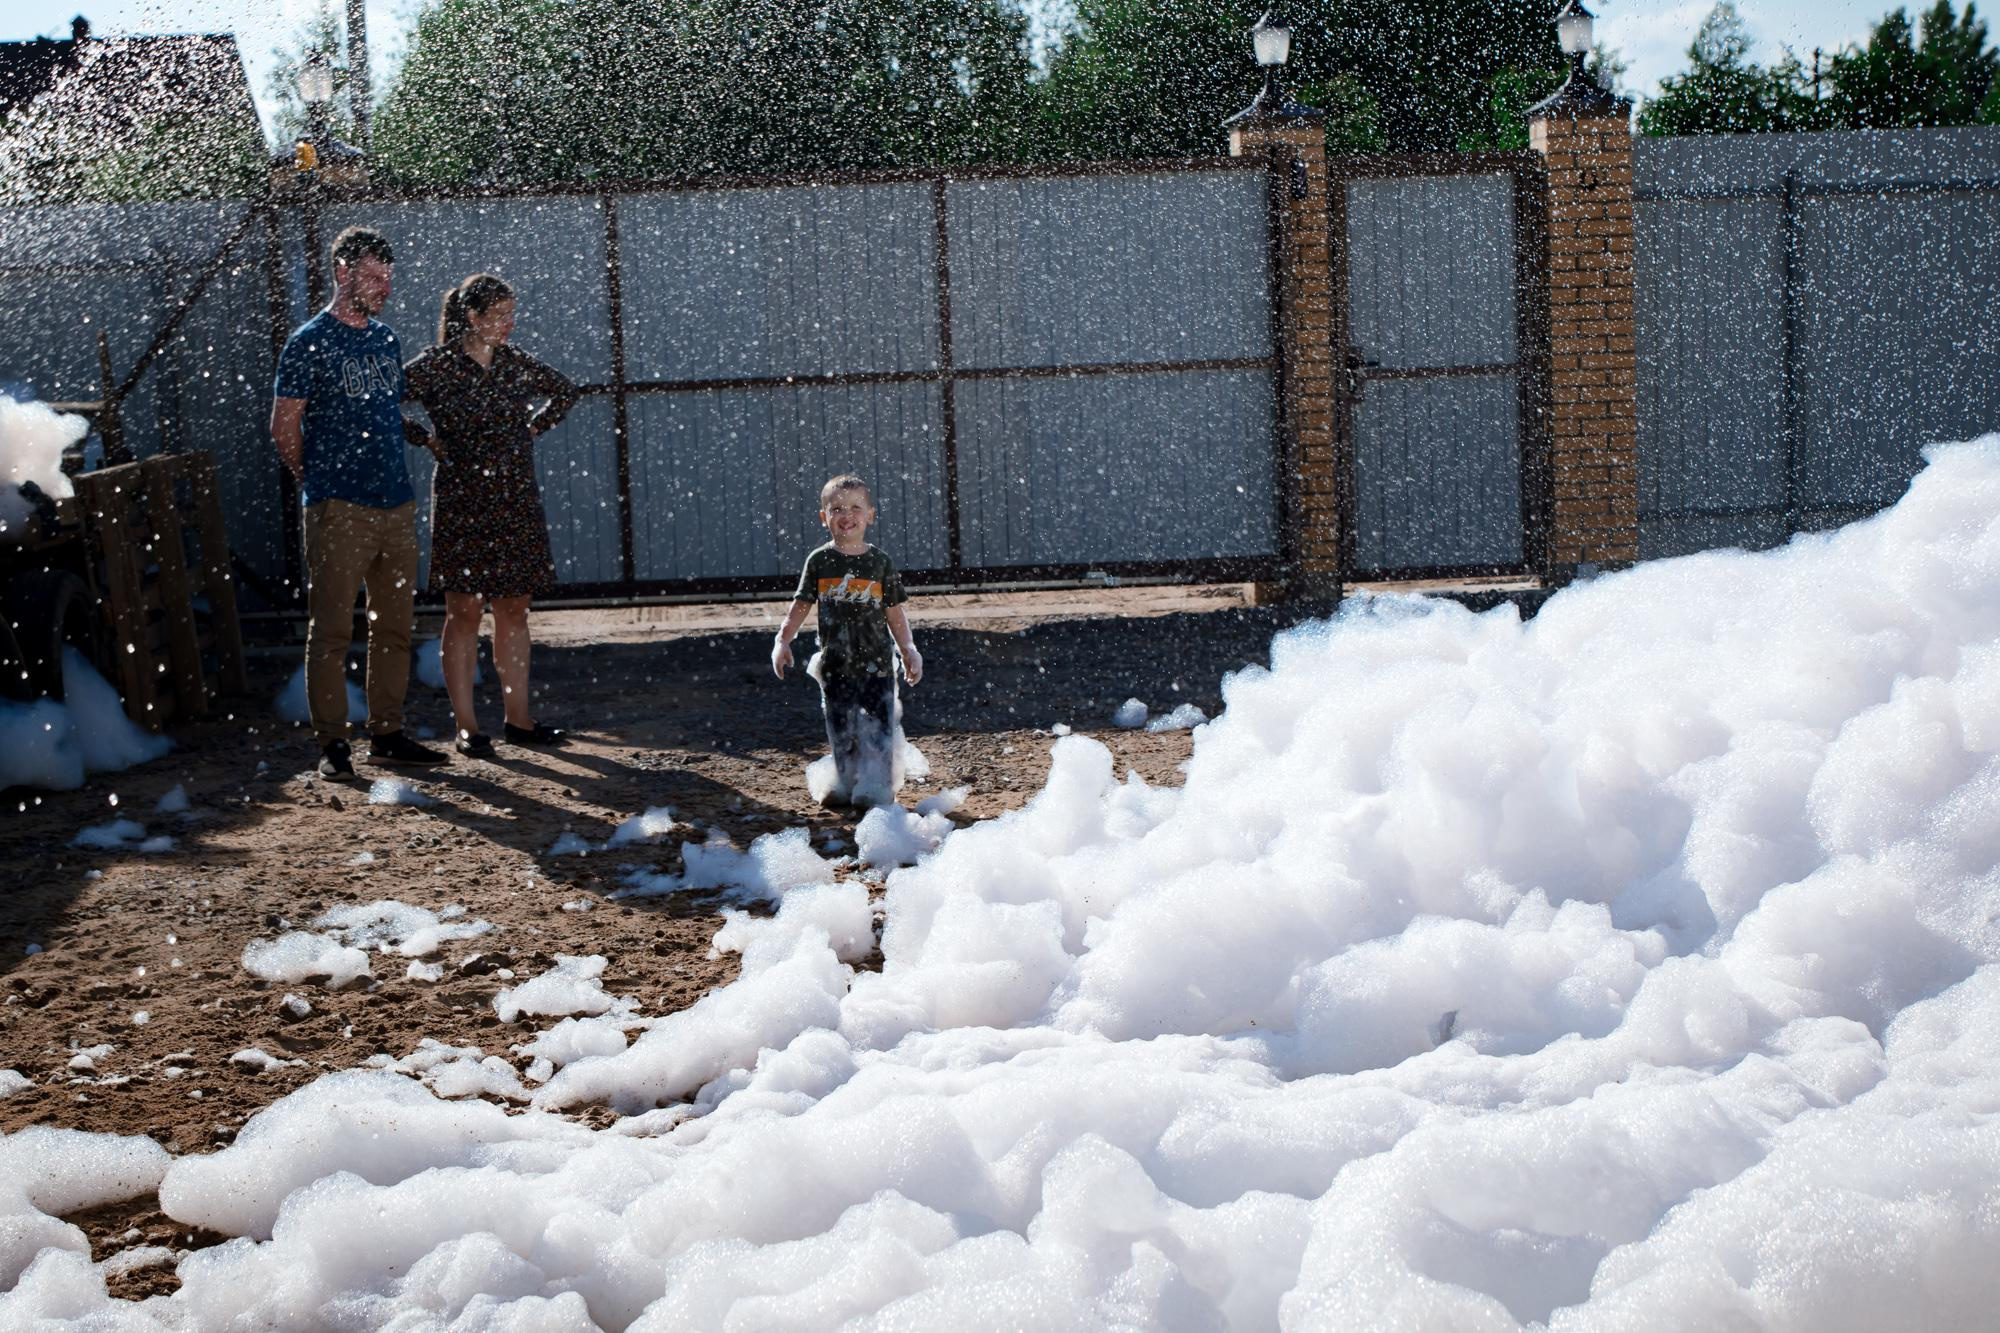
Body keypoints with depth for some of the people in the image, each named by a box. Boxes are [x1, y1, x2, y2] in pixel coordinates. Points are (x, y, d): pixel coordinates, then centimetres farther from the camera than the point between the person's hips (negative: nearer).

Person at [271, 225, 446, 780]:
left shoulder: (386, 339, 16)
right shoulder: (310, 342, -4)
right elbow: (284, 428, -3)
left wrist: (423, 436, 11)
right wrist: (320, 484, 2)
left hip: (397, 504, 7)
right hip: (338, 508, -7)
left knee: (394, 626, 9)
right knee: (331, 629, -5)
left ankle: (387, 734, 18)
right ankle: (332, 744, 0)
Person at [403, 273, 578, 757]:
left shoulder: (513, 362, 7)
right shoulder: (436, 365, -8)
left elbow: (565, 392, 22)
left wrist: (533, 428, 12)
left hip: (517, 504, 5)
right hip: (462, 504, -5)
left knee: (514, 611, 8)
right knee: (464, 612, -2)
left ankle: (518, 719, 14)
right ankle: (466, 726, 2)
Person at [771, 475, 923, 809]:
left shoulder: (880, 562, 1)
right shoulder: (820, 561, 2)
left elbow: (895, 613, 5)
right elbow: (800, 605, 5)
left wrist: (909, 651, 0)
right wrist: (783, 641, -5)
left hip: (876, 660, -1)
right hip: (835, 662, 1)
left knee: (879, 726, -3)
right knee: (840, 728, 8)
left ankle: (877, 786, 5)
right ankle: (846, 784, 20)